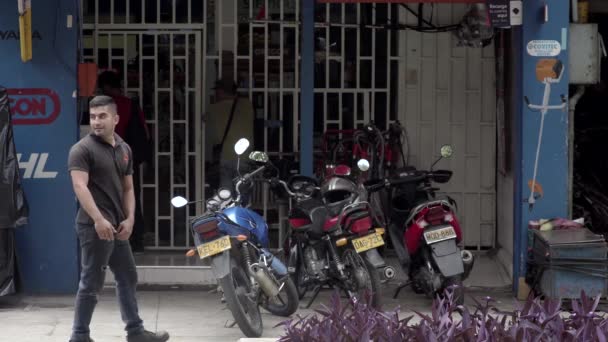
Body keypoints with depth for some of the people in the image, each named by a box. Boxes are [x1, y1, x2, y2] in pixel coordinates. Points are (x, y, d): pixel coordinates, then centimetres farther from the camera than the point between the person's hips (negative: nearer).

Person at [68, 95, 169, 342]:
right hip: (95, 226, -8)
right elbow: (80, 187, -22)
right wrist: (98, 219, -31)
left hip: (116, 226, 8)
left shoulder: (124, 149, 14)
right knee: (91, 283, -4)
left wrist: (129, 219, 3)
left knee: (128, 278, 16)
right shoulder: (82, 149, -10)